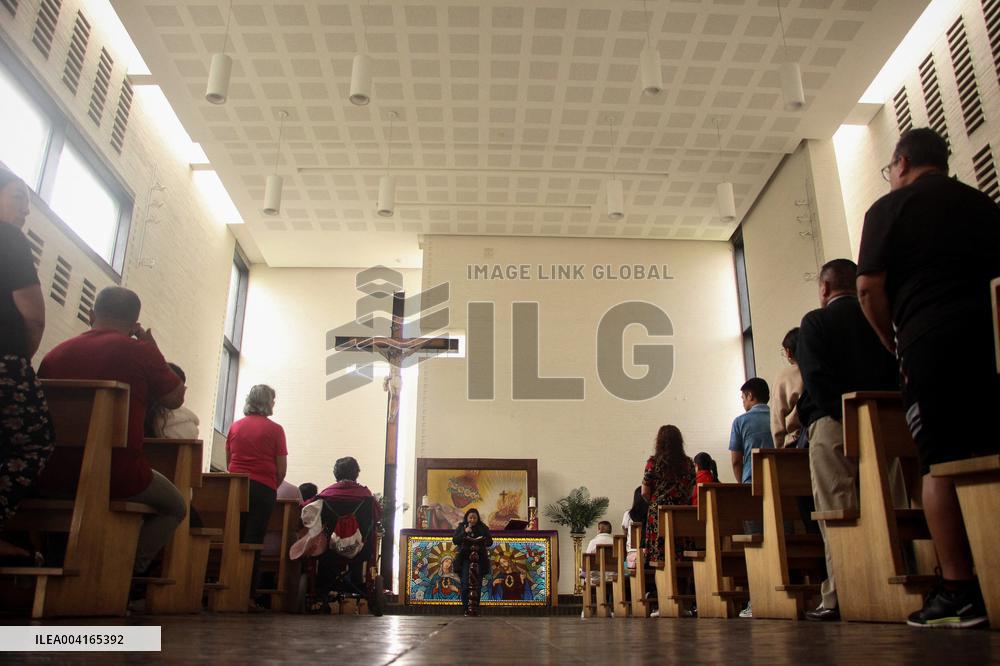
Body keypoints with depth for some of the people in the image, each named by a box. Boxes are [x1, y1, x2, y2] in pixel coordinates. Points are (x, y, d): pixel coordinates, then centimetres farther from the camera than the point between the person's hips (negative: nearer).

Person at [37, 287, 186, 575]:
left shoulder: (54, 354, 5)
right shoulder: (140, 350, -9)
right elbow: (175, 398, 5)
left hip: (53, 479, 5)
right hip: (118, 477, -5)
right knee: (175, 507, 22)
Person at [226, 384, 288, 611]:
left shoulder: (235, 426, 9)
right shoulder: (274, 430, -2)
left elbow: (228, 462, 15)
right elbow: (281, 469, -2)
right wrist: (272, 487, 14)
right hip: (263, 488, -3)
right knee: (254, 541, -1)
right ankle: (248, 595, -3)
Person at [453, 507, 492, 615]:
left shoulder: (483, 528, 9)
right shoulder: (461, 527, 7)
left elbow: (490, 541, 4)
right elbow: (455, 540, -3)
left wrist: (480, 545, -14)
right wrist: (464, 532, -17)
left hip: (479, 559, 1)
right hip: (465, 559, -1)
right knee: (465, 585, -10)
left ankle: (474, 608, 4)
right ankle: (466, 608, -5)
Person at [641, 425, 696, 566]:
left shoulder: (653, 462, -3)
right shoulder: (689, 463, 6)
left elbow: (645, 493, -3)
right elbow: (691, 493, 9)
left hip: (658, 513, -3)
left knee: (658, 560, -1)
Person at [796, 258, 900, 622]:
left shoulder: (815, 321, -1)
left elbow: (815, 376, -12)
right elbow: (896, 372, 12)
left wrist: (840, 414, -6)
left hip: (832, 423, -5)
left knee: (837, 511, -6)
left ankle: (840, 596, -8)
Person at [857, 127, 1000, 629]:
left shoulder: (891, 207, 5)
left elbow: (869, 286, -3)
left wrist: (894, 343, 8)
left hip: (932, 340, -5)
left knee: (941, 465, -5)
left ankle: (958, 590, -6)